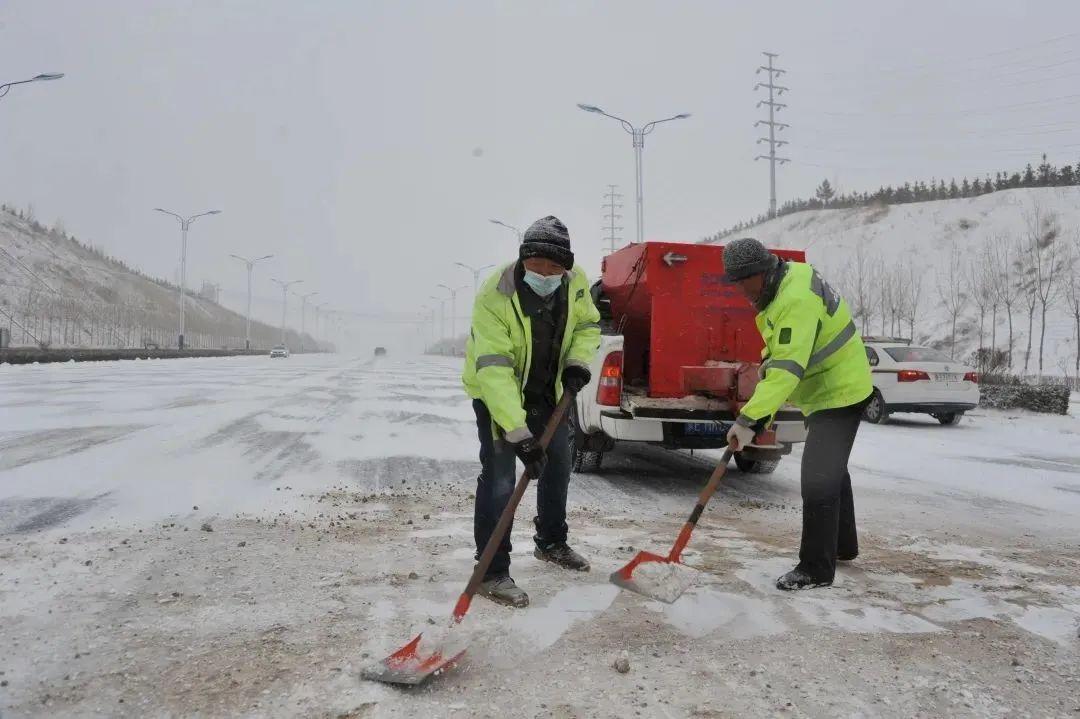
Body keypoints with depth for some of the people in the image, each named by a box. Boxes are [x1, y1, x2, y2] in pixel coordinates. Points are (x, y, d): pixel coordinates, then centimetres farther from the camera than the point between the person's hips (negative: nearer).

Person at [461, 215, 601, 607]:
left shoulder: (575, 282, -17)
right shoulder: (494, 296, -34)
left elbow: (588, 324, 3)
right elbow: (494, 370, -39)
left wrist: (577, 361, -16)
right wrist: (518, 433, -45)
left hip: (546, 388, 6)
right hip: (495, 391, -6)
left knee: (558, 464, 16)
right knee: (499, 478, -12)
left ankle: (551, 543, 38)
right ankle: (492, 572, 1)